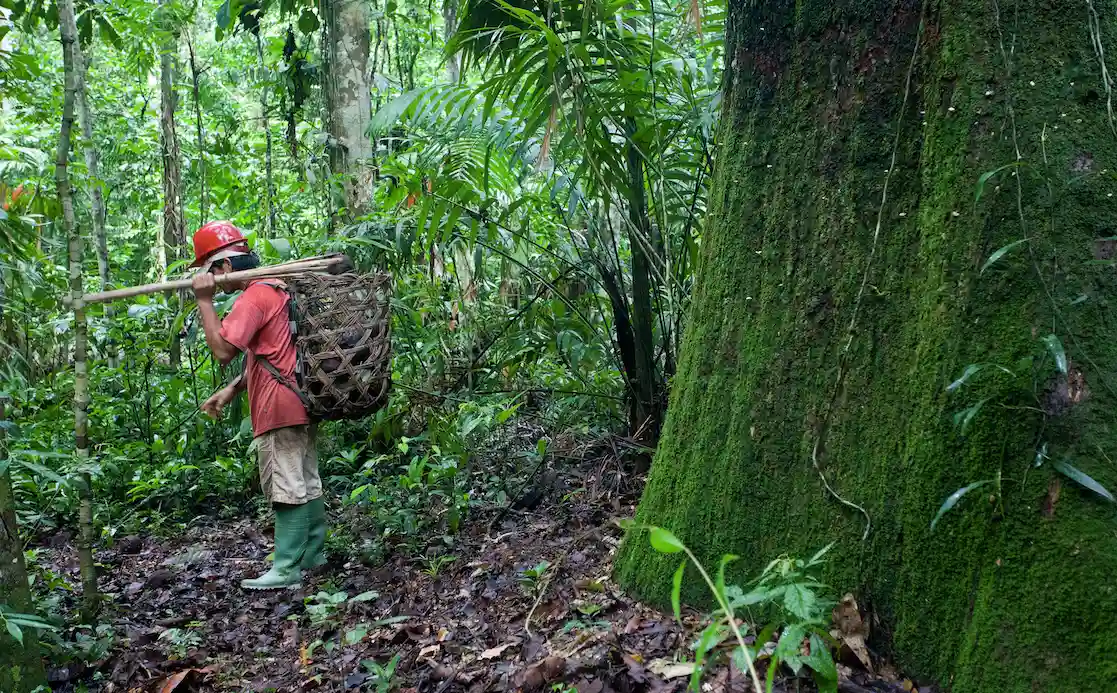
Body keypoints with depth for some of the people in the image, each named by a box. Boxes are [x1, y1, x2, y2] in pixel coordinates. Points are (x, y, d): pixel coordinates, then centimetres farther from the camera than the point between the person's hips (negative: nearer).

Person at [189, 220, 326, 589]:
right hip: (299, 405, 10)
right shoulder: (276, 288, 18)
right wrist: (231, 389, 15)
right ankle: (312, 555, 23)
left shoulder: (253, 297, -14)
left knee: (286, 488, -6)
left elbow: (223, 350, -21)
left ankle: (287, 568, -2)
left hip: (280, 409, -10)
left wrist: (205, 302, -13)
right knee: (306, 483, 14)